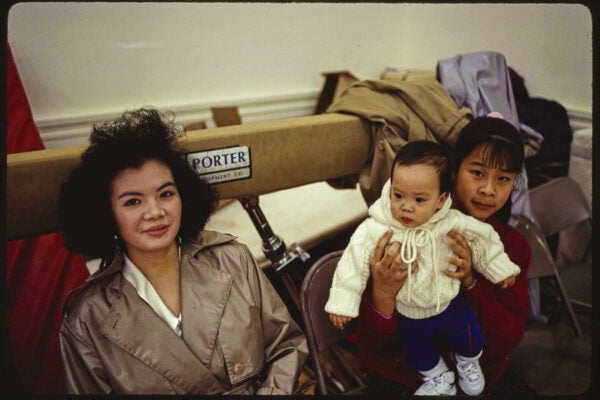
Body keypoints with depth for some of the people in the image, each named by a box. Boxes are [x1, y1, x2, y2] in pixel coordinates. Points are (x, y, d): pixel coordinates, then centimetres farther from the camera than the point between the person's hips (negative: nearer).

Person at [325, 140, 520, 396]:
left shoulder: (451, 222, -23)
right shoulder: (375, 229, -27)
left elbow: (481, 237, -6)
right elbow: (354, 262, -20)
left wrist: (500, 268, 5)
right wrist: (342, 302, -18)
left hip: (450, 304, 0)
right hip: (408, 315, 1)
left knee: (469, 338, 7)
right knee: (414, 348, 18)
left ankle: (468, 362, 46)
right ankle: (438, 376, 52)